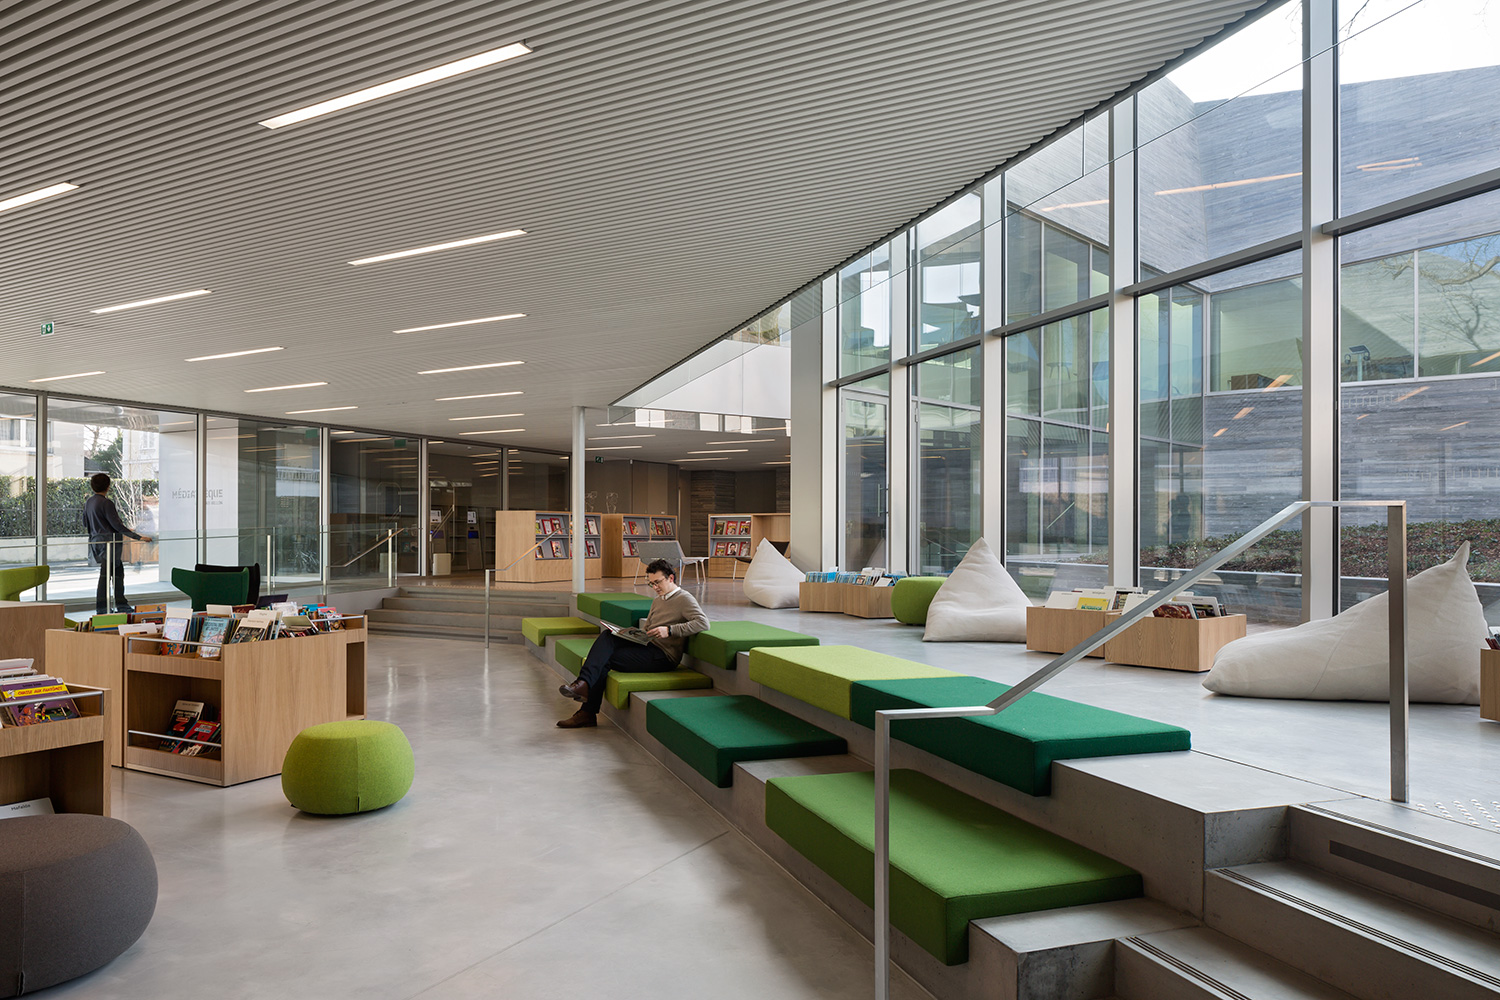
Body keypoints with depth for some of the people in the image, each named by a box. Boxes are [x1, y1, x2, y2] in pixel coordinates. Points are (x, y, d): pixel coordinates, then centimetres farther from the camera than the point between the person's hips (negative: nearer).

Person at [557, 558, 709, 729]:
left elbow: (703, 622, -19)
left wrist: (669, 630, -23)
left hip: (664, 656, -8)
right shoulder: (658, 601, 24)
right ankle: (584, 683, -28)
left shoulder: (684, 599, -3)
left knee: (606, 659, -16)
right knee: (607, 636, -17)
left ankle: (588, 713, -13)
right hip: (647, 646, 8)